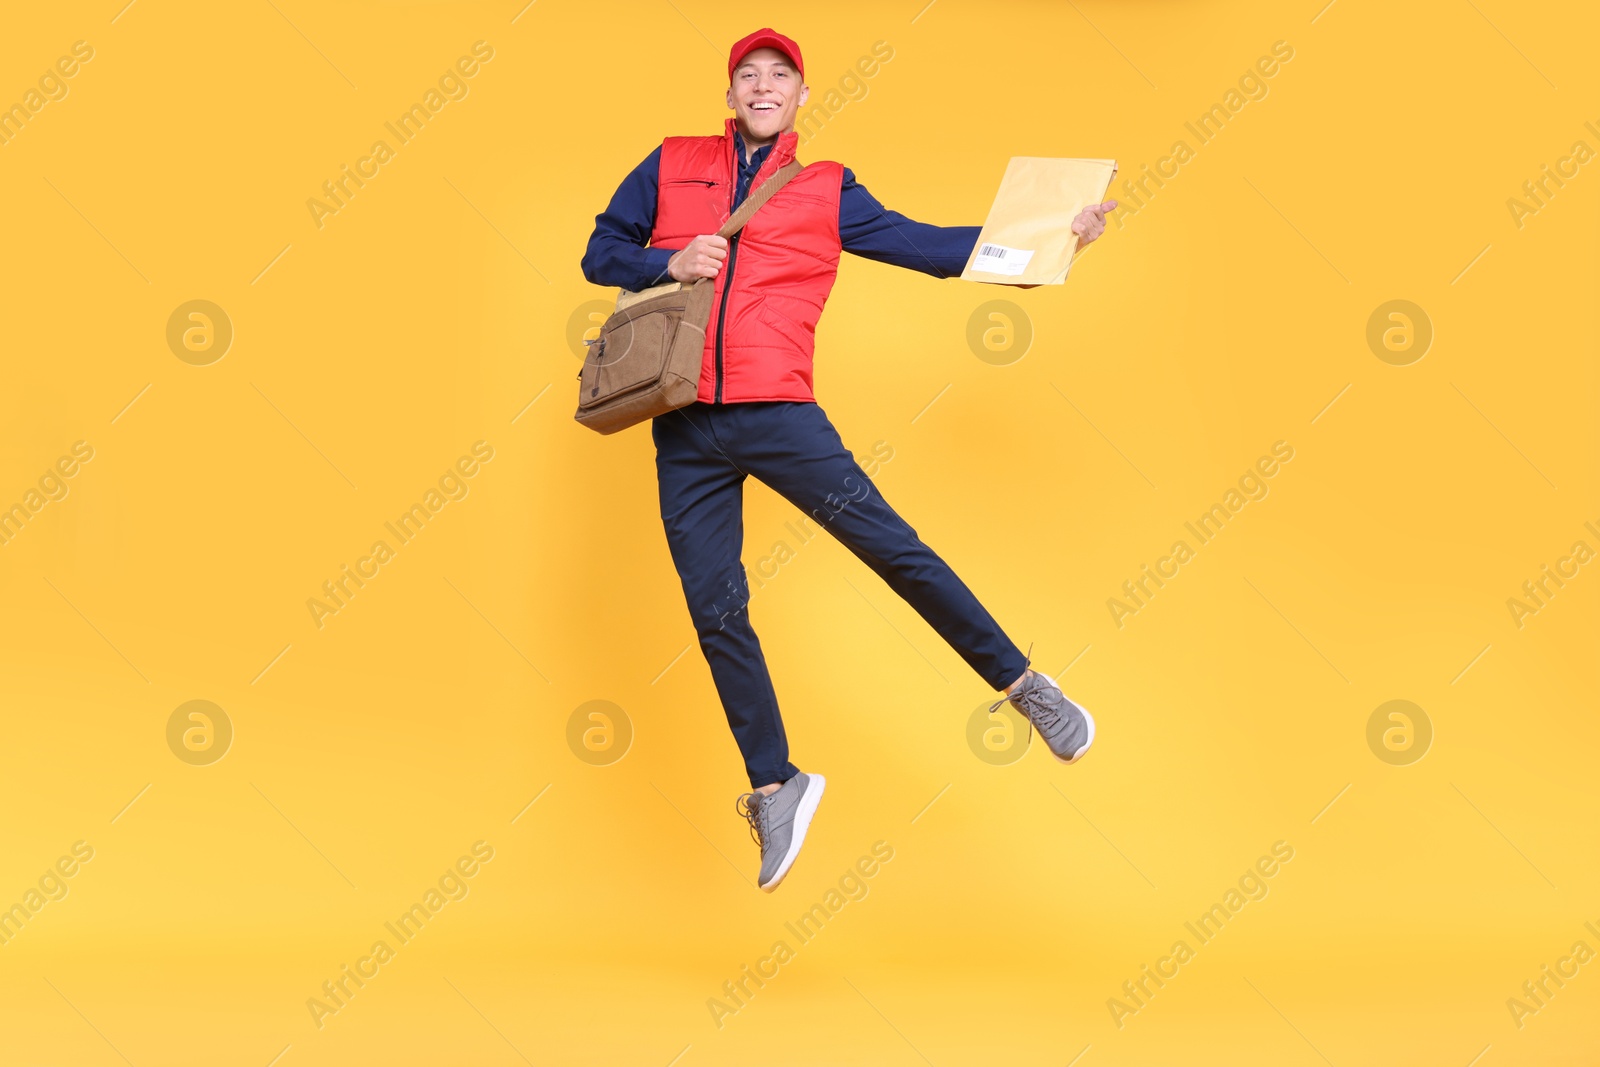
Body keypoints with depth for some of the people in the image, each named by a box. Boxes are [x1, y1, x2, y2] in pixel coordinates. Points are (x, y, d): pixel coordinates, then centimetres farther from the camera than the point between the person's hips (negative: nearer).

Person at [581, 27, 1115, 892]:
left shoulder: (826, 192, 10)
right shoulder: (672, 166, 12)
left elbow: (926, 247, 7)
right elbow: (600, 252, 14)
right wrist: (668, 262, -6)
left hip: (776, 413, -1)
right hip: (684, 431, 1)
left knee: (892, 547, -10)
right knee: (716, 615, 3)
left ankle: (1022, 684, 4)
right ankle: (776, 787, 16)